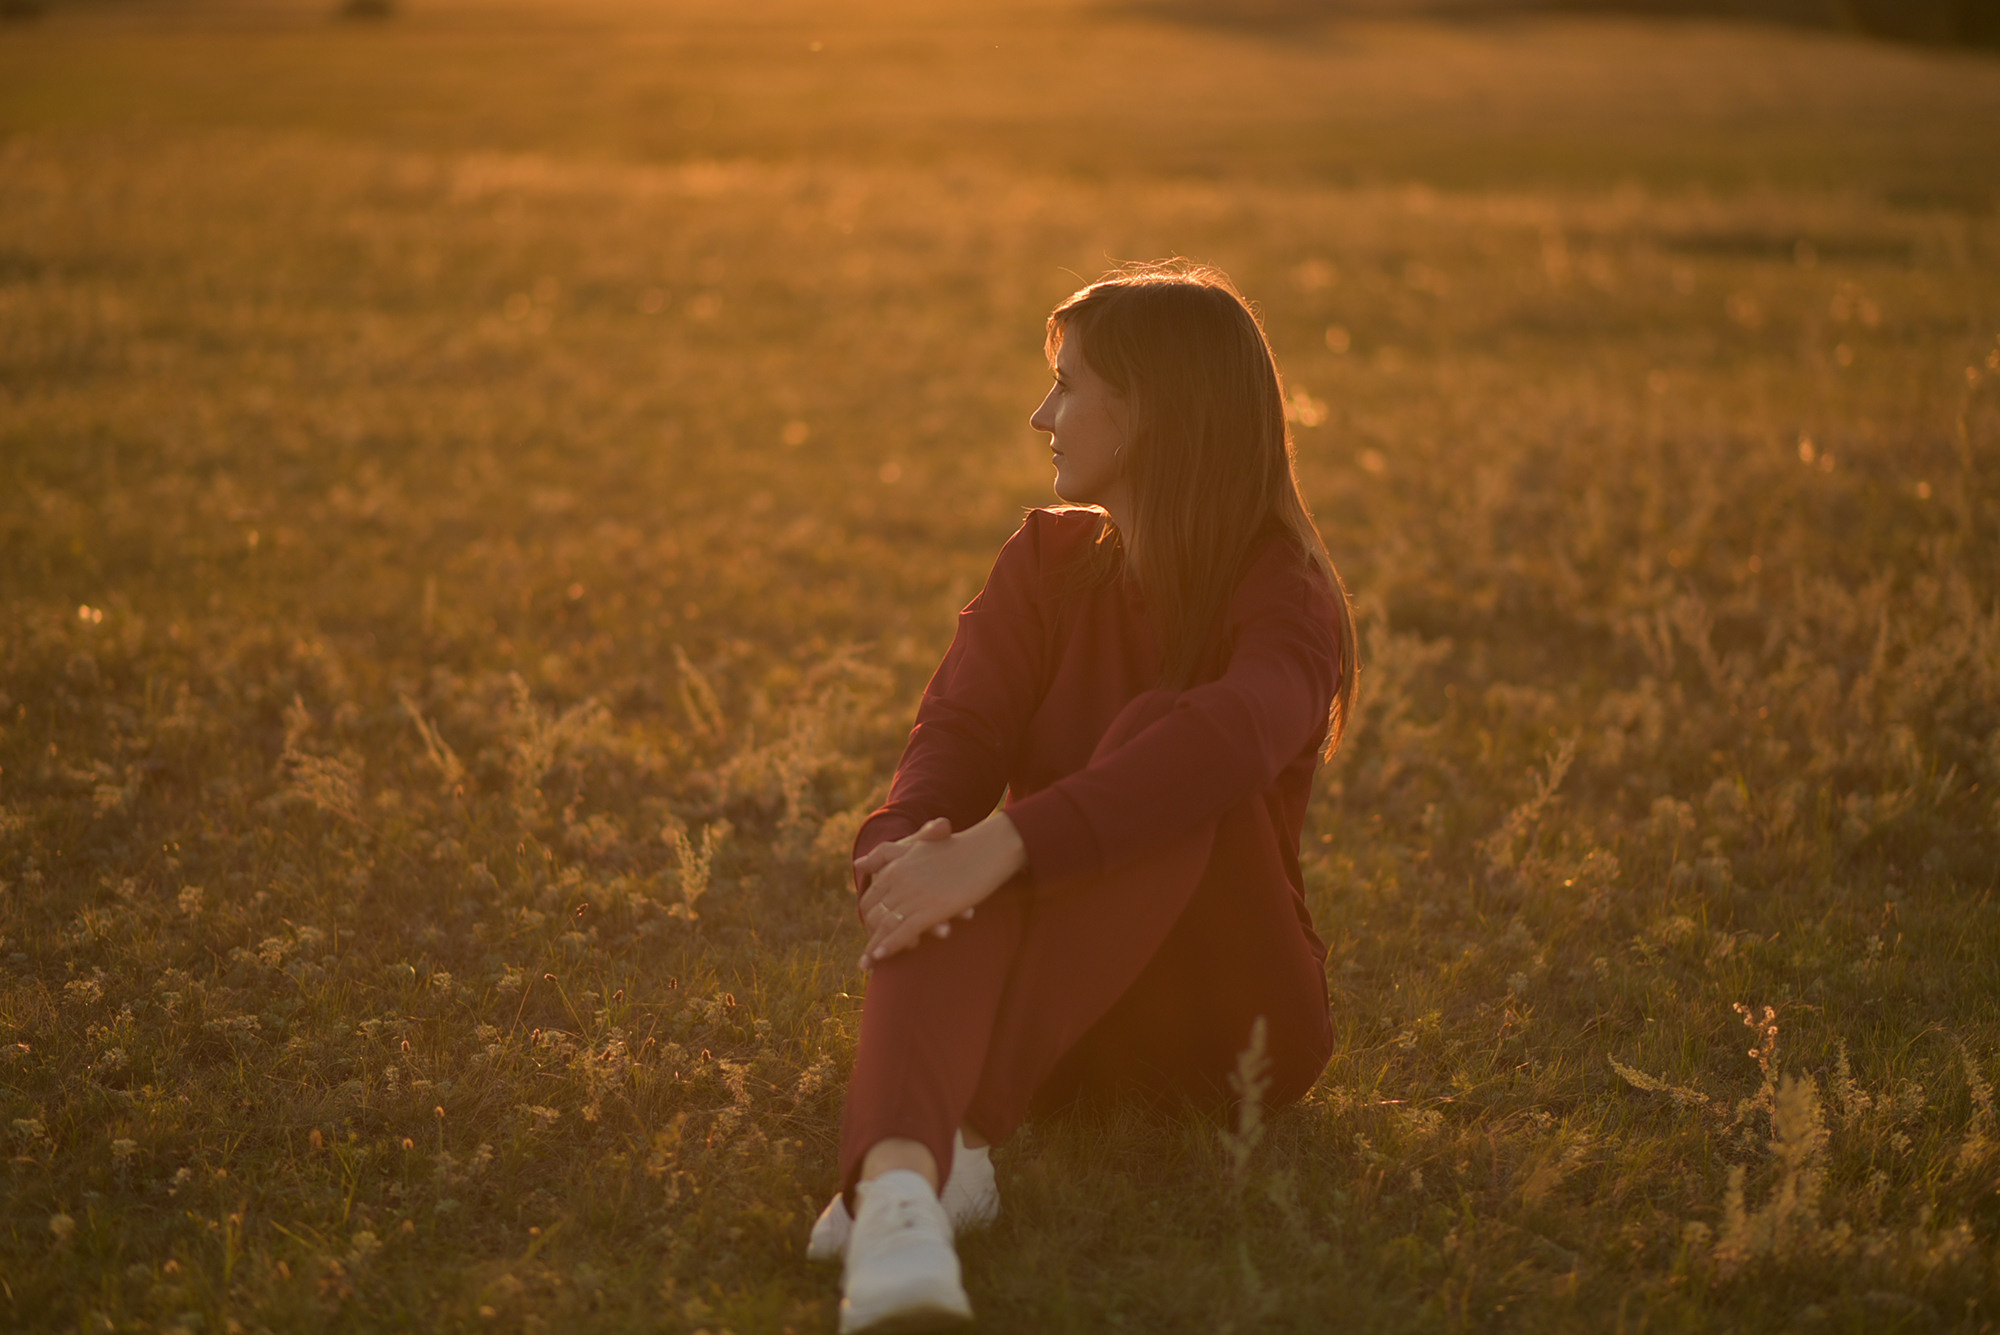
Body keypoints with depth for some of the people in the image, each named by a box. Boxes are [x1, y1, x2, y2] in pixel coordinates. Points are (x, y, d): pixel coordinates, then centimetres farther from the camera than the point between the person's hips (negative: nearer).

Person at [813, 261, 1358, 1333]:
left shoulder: (1288, 602, -9)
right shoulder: (1050, 558, 7)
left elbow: (1224, 743, -32)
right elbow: (960, 724, -8)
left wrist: (999, 848, -43)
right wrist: (904, 843, -31)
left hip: (1227, 1016, -3)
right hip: (1060, 1015, 3)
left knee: (1154, 732, -29)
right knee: (945, 885, -31)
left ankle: (966, 1139, -39)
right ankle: (898, 1190, -59)